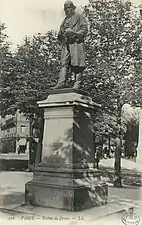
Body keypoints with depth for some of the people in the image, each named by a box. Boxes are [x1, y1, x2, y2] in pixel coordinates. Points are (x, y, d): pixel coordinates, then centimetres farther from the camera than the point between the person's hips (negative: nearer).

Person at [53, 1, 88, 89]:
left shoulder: (80, 17, 11)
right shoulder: (65, 20, 30)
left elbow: (85, 29, -1)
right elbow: (61, 32, 32)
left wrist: (76, 34, -16)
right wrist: (61, 34, 9)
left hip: (76, 42, -6)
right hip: (66, 44, 6)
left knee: (77, 64, -11)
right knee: (64, 63, -5)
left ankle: (77, 84, -11)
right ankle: (61, 83, -12)